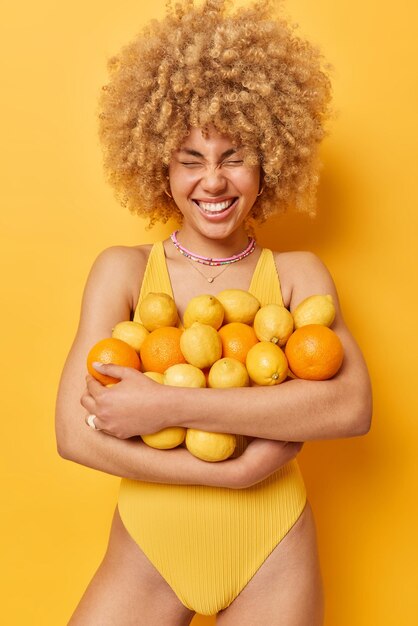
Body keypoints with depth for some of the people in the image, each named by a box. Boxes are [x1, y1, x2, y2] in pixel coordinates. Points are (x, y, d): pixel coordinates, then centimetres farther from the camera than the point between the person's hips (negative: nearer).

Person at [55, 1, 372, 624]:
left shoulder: (297, 274, -3)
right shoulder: (122, 270, -5)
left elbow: (351, 405, -19)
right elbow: (75, 433, -14)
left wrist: (167, 405, -24)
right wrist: (235, 469, -20)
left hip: (271, 559, 1)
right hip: (147, 555, 0)